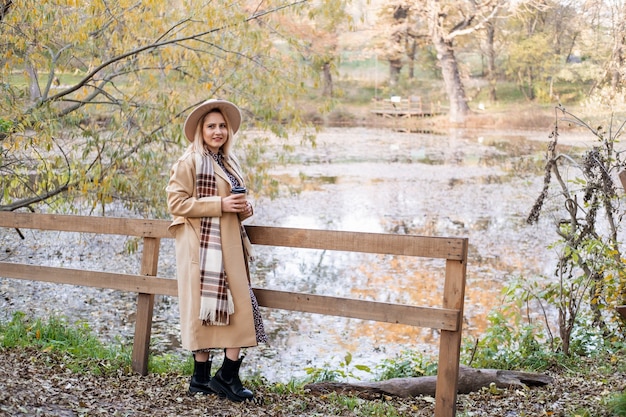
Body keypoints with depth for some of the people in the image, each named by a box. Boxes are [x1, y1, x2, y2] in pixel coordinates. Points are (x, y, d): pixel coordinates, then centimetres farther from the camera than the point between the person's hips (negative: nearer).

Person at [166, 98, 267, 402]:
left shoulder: (228, 162, 18)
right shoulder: (189, 162, -5)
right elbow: (176, 202, -12)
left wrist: (244, 208, 5)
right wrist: (219, 204, -18)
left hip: (230, 247, 8)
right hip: (203, 247, -8)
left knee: (239, 308, 2)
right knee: (205, 309, -3)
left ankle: (228, 376, 9)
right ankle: (201, 378, 8)